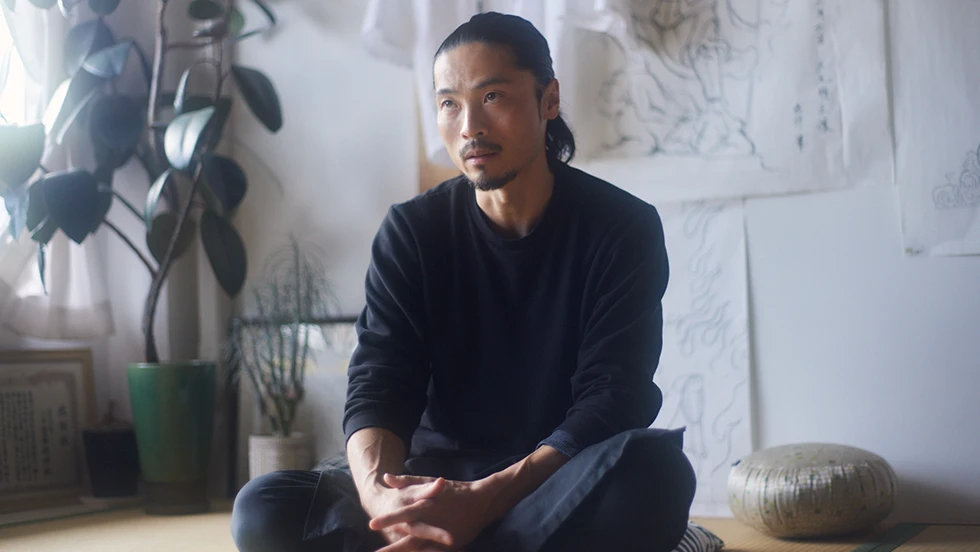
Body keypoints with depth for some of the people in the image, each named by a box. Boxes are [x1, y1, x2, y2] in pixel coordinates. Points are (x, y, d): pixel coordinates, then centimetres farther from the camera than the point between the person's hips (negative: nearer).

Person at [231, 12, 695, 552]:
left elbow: (611, 400, -15)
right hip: (440, 475, 2)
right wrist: (382, 497, -33)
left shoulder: (620, 226, -5)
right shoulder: (410, 231, 1)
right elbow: (376, 389, -8)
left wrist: (483, 500, -30)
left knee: (653, 467, -37)